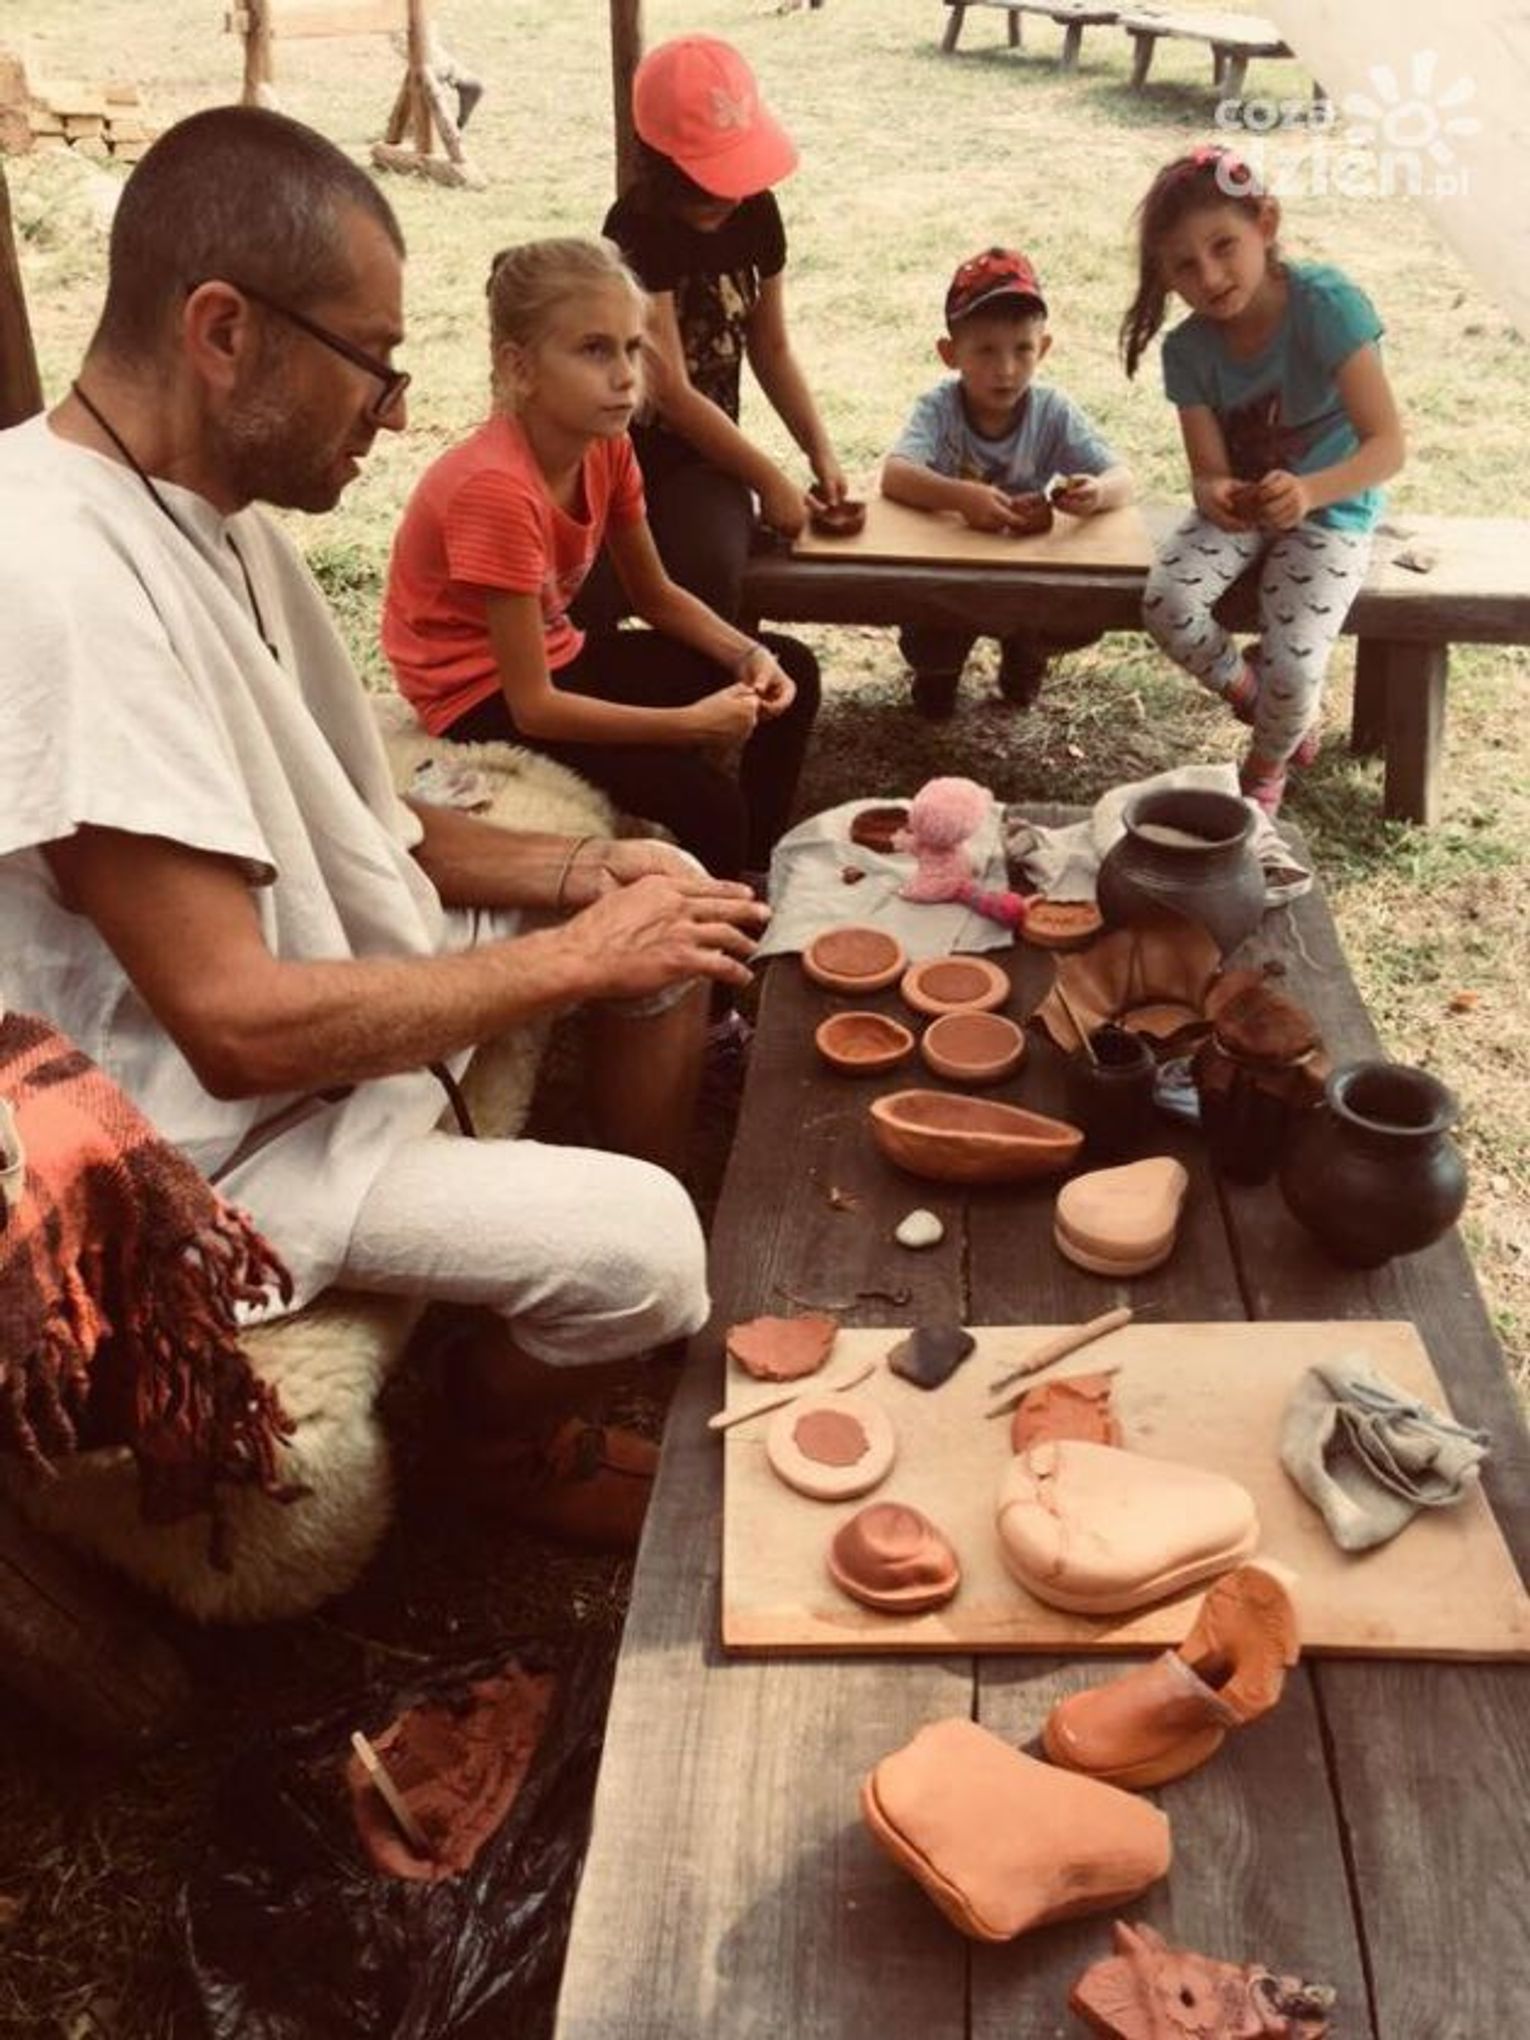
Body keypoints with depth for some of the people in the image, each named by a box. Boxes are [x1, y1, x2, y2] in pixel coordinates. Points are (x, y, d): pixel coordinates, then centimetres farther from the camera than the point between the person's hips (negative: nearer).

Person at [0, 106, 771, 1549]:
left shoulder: (210, 510, 2)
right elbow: (243, 1025, -32)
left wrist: (569, 872, -5)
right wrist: (573, 955, -22)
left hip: (334, 962, 10)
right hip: (232, 1128, -10)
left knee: (669, 907, 9)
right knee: (635, 1244, -20)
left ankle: (664, 1303, 24)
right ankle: (488, 1434, 15)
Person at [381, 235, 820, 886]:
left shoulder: (606, 443, -7)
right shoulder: (497, 488, -30)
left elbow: (656, 595, 7)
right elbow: (532, 707, -29)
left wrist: (749, 656, -11)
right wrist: (692, 722, -27)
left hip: (556, 656, 8)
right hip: (487, 698, -8)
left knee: (791, 673, 5)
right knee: (702, 800, -25)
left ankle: (758, 869, 20)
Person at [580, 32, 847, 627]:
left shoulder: (756, 212, 1)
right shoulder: (637, 232, -17)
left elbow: (772, 349, 12)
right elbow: (671, 392, -18)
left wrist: (822, 451, 1)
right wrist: (770, 479, -13)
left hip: (703, 453, 4)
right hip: (620, 447, -4)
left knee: (709, 573, -29)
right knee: (585, 596, -30)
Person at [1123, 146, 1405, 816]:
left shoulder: (1327, 303, -23)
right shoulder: (1190, 350, -12)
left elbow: (1387, 445, -26)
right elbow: (1209, 472, -12)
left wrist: (1309, 491, -46)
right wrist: (1215, 495, -38)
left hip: (1330, 509, -3)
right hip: (1239, 506, 4)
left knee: (1293, 669, -22)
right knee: (1167, 604, -26)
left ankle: (1267, 770, 16)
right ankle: (1255, 695, 8)